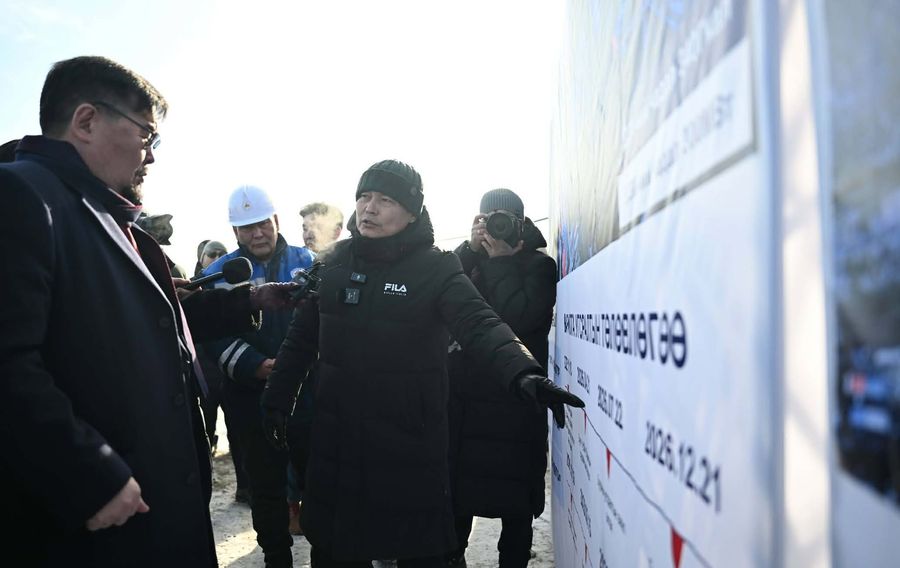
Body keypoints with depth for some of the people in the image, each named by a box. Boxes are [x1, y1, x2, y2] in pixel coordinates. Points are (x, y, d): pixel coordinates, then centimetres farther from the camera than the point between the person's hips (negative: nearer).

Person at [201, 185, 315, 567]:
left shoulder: (306, 261, 5)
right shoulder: (219, 274, 0)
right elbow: (214, 335, -10)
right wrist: (257, 365, -22)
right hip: (253, 397, -1)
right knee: (267, 483, 11)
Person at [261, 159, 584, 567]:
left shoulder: (436, 269, -10)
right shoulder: (332, 265, 4)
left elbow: (480, 327, -24)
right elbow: (301, 339, 12)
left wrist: (523, 374, -42)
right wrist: (277, 399, 12)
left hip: (410, 444, -3)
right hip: (336, 442, 4)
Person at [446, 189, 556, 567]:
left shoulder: (539, 266, 1)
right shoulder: (469, 260, 13)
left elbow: (518, 318, -17)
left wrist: (501, 260, -10)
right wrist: (472, 249, -9)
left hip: (513, 403, -4)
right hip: (462, 398, 4)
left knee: (514, 502, 6)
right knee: (455, 491, 12)